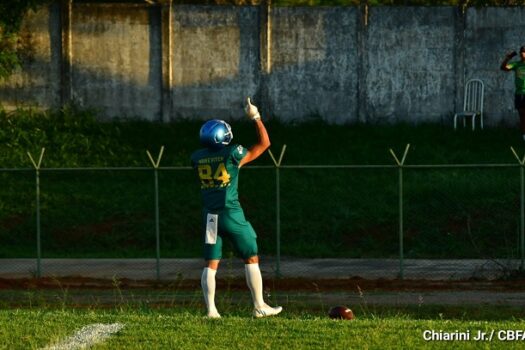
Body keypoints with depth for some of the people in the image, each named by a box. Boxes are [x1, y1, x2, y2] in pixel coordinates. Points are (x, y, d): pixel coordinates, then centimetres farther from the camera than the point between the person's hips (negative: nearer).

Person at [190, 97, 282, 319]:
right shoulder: (232, 155, -10)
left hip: (210, 215, 4)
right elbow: (264, 143, 2)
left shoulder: (197, 158, 2)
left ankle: (211, 309, 0)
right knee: (251, 259, 8)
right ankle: (259, 307, 9)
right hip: (231, 215, -4)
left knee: (211, 264, 8)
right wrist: (255, 117, 8)